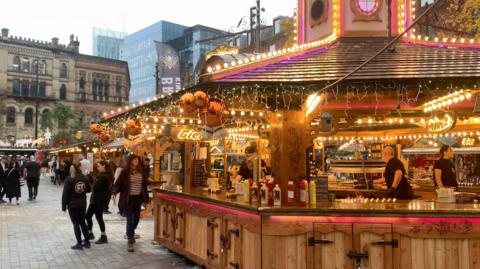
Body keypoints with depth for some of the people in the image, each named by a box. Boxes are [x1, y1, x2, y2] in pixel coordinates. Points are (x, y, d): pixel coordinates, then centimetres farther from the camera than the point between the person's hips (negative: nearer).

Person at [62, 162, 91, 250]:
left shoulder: (69, 179, -11)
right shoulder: (85, 178, -1)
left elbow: (65, 194, -11)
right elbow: (88, 190, 11)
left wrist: (64, 206, -4)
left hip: (72, 204, -4)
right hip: (82, 204, 4)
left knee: (76, 223, 3)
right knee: (82, 222, 16)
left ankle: (79, 244, 5)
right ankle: (87, 242, 19)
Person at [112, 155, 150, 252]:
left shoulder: (141, 172, 3)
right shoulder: (125, 172, -9)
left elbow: (144, 185, 11)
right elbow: (118, 184, -9)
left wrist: (146, 199, 12)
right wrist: (114, 193, -26)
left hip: (138, 198, 5)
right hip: (128, 199, -5)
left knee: (136, 219, 15)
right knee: (130, 220, -7)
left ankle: (130, 234, 43)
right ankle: (130, 241, -3)